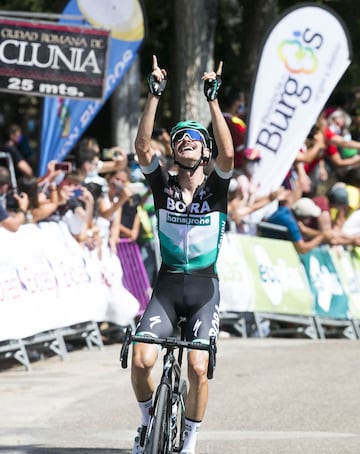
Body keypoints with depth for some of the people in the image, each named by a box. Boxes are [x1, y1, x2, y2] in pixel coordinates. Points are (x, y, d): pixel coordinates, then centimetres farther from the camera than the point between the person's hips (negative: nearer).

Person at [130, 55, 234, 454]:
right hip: (167, 285, 1)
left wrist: (213, 98, -26)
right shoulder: (163, 185, 1)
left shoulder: (216, 188, -2)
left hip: (204, 288, -1)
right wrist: (155, 94, -20)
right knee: (141, 359, -18)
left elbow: (228, 153, -22)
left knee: (197, 368, -15)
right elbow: (142, 146, -14)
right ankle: (149, 420, 10)